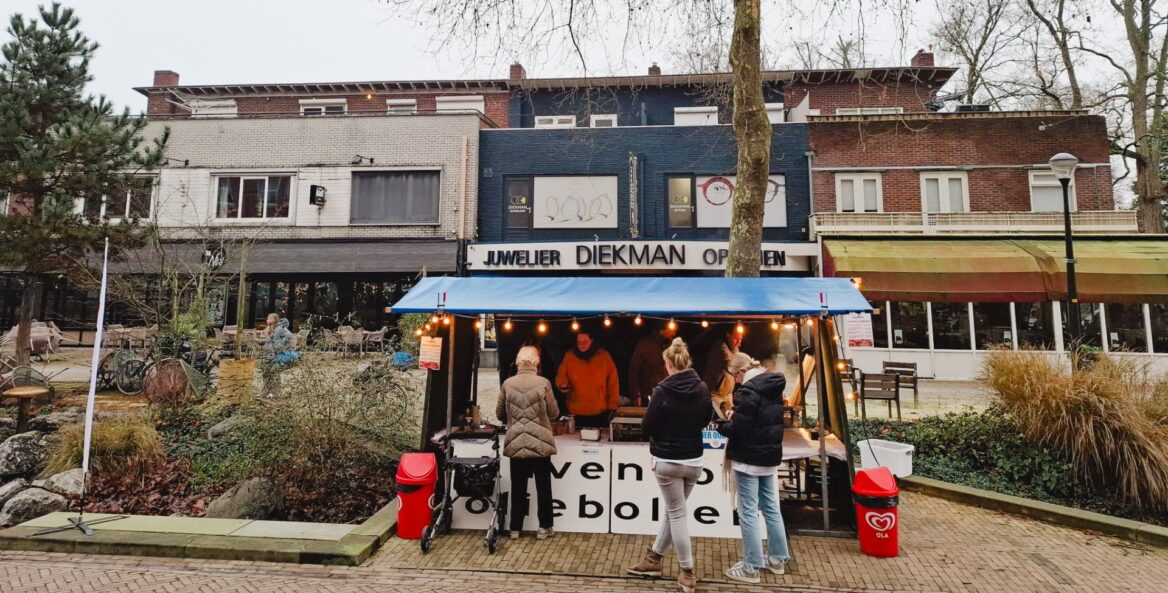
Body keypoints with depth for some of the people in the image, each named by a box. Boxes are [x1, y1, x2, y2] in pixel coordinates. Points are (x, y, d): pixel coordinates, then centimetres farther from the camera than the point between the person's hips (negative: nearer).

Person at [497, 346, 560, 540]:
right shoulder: (543, 383, -9)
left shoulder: (507, 384, -4)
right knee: (543, 488, 13)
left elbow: (499, 414, 5)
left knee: (518, 489, 14)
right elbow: (554, 413, -1)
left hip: (516, 444, 2)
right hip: (540, 444, -2)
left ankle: (515, 529, 21)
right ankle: (544, 528, 19)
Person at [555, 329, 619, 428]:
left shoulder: (604, 356, 0)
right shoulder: (569, 357, 3)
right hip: (577, 412, 1)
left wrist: (612, 405, 0)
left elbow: (613, 382, 2)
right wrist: (564, 385, -15)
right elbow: (561, 376, 9)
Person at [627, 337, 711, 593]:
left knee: (677, 513, 7)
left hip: (667, 460, -5)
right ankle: (653, 558, 31)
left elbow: (647, 426, -12)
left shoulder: (663, 391, -18)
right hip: (694, 460, 5)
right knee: (673, 509, 18)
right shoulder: (702, 389, -4)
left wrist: (654, 405, 4)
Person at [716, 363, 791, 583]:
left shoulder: (748, 391, -18)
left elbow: (739, 429, -21)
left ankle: (751, 567, 5)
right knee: (771, 508, 17)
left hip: (748, 459, -9)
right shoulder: (774, 390, 9)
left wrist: (721, 424, -2)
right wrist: (735, 417, 11)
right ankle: (778, 559, 27)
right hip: (769, 457, 9)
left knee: (748, 512, -1)